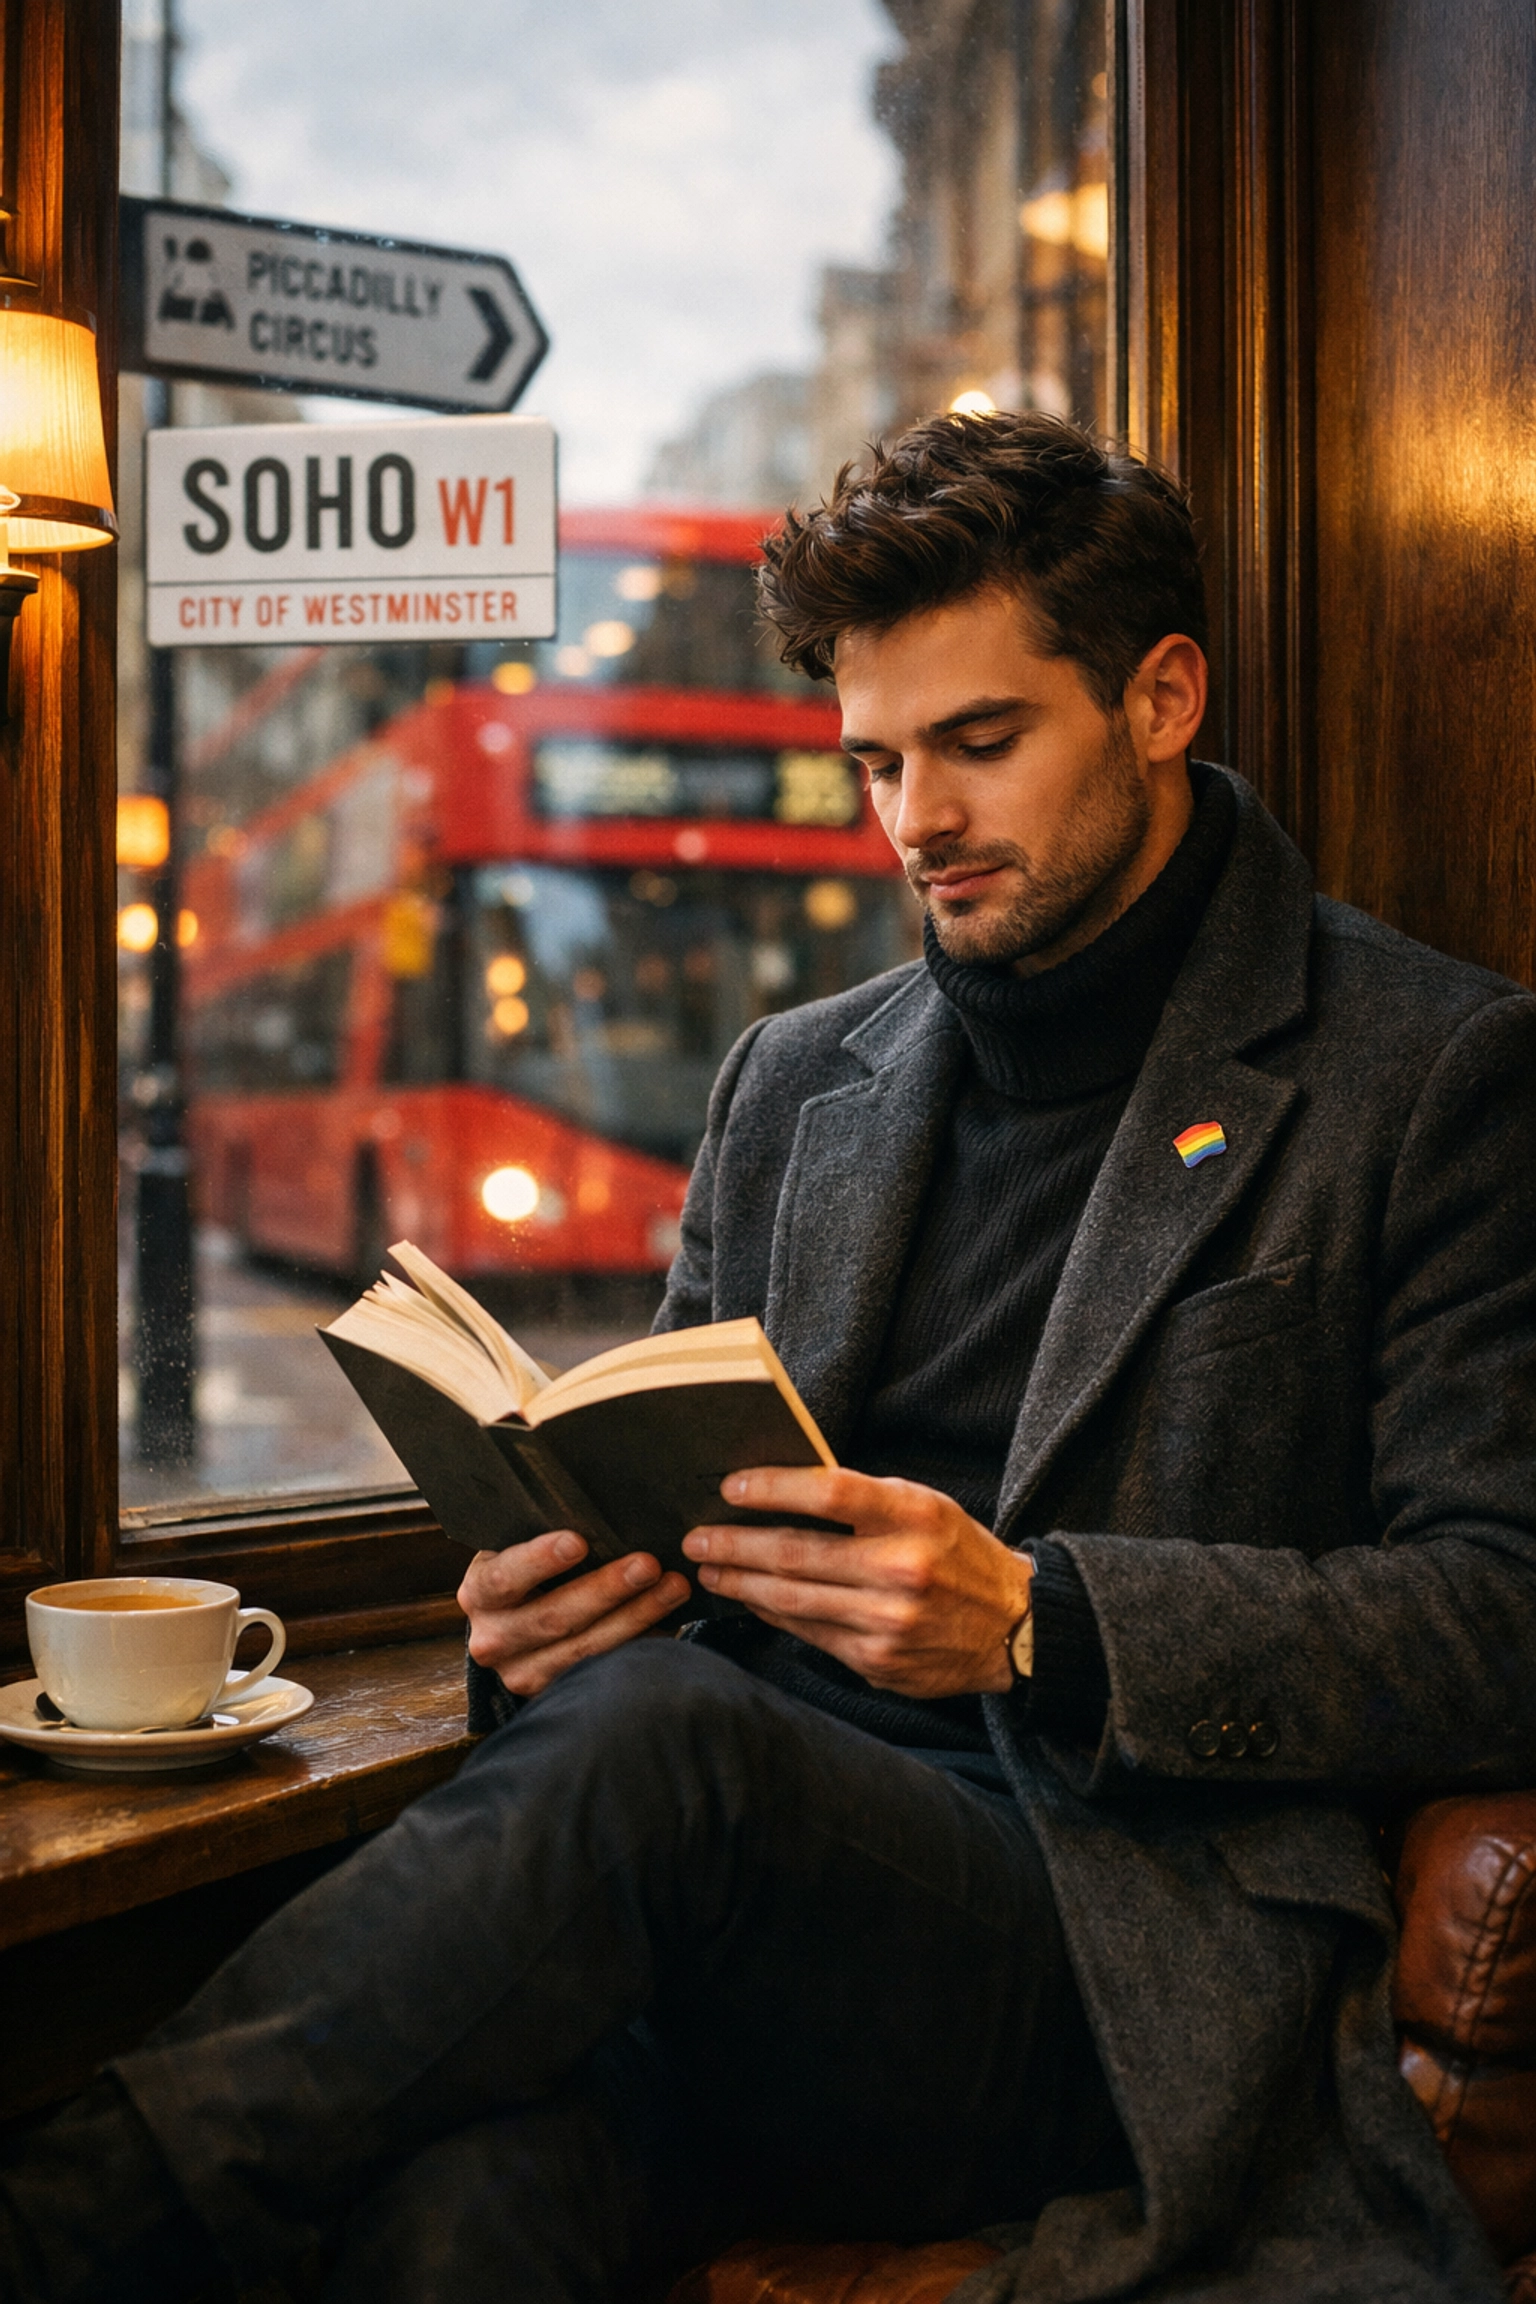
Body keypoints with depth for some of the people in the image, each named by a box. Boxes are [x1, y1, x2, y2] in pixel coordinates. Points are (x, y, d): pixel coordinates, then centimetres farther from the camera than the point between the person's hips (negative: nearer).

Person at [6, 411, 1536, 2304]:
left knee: (651, 1734, -33)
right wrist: (554, 1608, -3)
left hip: (1126, 1953, -3)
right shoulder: (791, 1082, 19)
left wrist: (1032, 1618, -18)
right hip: (761, 1894, 3)